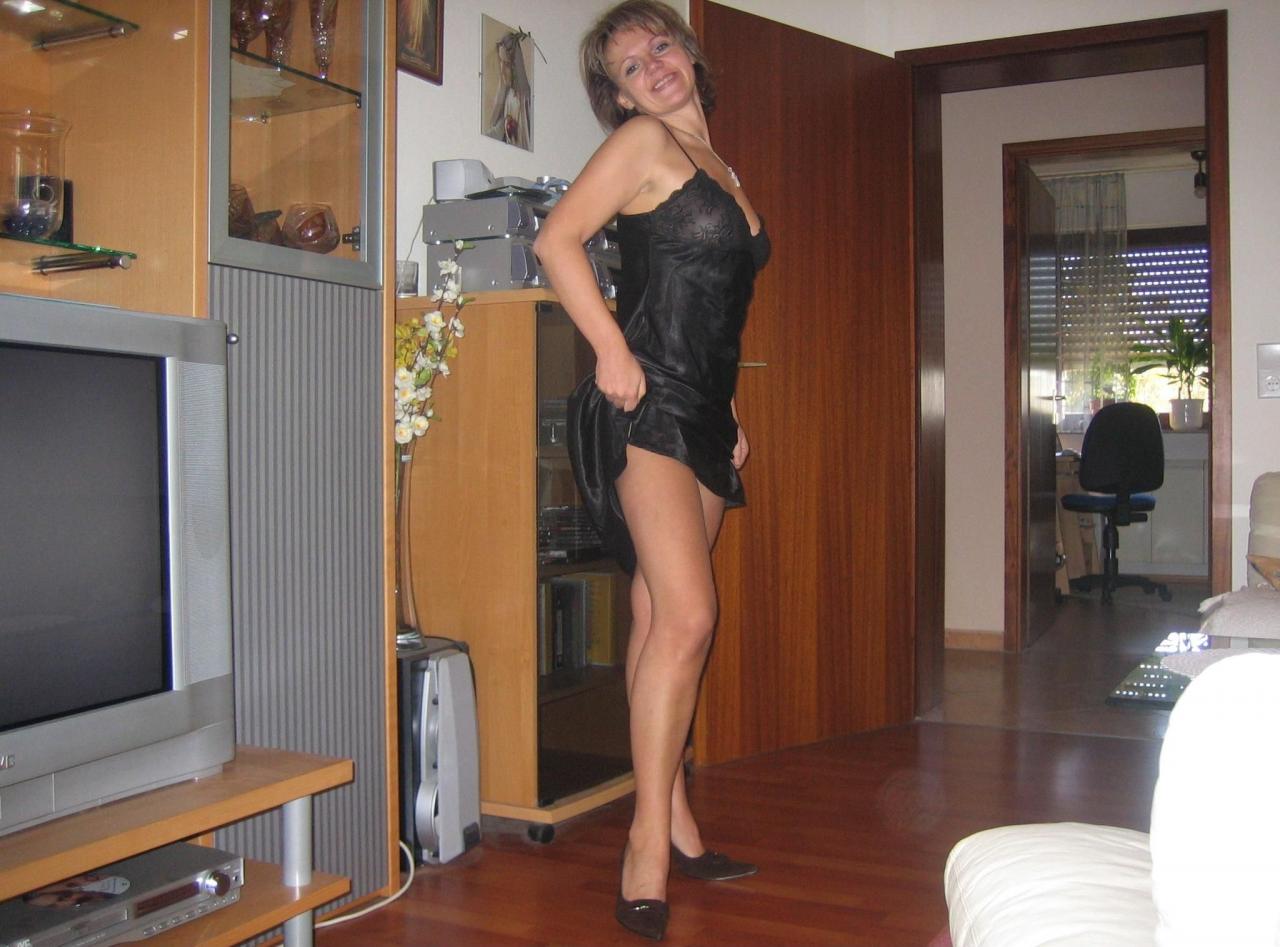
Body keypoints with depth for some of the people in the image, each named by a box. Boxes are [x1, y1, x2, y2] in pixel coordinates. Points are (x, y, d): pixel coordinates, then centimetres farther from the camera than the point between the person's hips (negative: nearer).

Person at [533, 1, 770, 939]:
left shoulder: (723, 171, 23)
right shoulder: (643, 140, 0)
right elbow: (557, 240, -10)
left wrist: (730, 408, 20)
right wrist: (613, 350, -17)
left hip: (704, 412, 8)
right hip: (647, 403, -7)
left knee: (663, 619, 9)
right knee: (687, 617, -16)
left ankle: (676, 824, 16)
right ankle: (650, 842, -8)